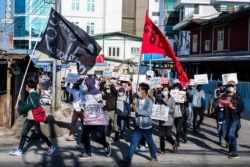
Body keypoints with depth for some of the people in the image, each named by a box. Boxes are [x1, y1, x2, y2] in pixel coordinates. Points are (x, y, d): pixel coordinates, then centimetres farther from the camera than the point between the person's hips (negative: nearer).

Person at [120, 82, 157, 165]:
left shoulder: (149, 101, -15)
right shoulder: (138, 100, 3)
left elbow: (148, 113, -25)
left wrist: (137, 109, -26)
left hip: (146, 126, -5)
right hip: (138, 126, 5)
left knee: (150, 143, 12)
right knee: (133, 142, 0)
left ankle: (154, 157, 30)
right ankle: (128, 159, 1)